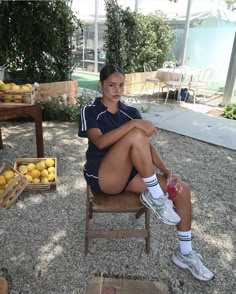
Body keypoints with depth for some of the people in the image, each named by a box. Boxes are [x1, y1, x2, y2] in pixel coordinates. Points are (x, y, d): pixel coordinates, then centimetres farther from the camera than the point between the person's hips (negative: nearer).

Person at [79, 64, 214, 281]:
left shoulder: (131, 112, 10)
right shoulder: (90, 111, -4)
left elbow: (147, 145, 3)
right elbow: (100, 142, -23)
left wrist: (167, 172, -11)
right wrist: (133, 124, -32)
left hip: (129, 174, 6)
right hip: (102, 177, -5)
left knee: (182, 188, -10)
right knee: (136, 135, -31)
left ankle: (184, 254, 7)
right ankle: (154, 197, -15)